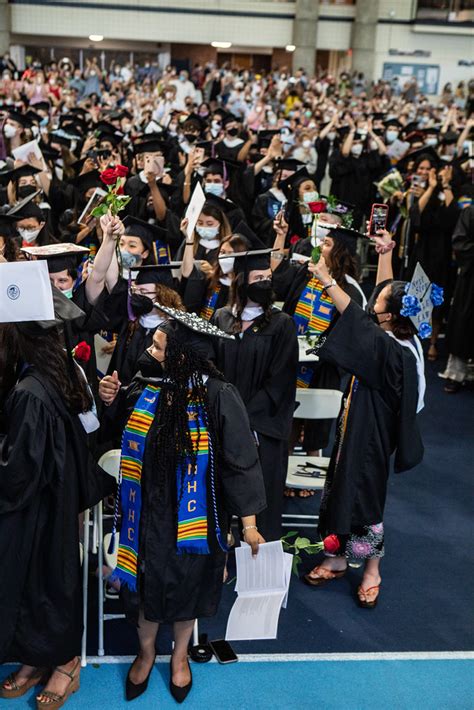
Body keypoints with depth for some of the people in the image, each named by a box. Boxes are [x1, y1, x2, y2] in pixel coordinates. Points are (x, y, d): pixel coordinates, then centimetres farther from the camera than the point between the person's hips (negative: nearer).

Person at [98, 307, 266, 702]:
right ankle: (146, 650, 44)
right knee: (147, 581, 15)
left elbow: (240, 460, -16)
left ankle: (180, 655, 43)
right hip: (150, 511, 3)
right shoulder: (143, 389, -9)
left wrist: (249, 522, -13)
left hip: (194, 517, -3)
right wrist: (109, 403, -9)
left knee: (187, 585, 16)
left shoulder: (218, 396, -22)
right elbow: (121, 436, 13)